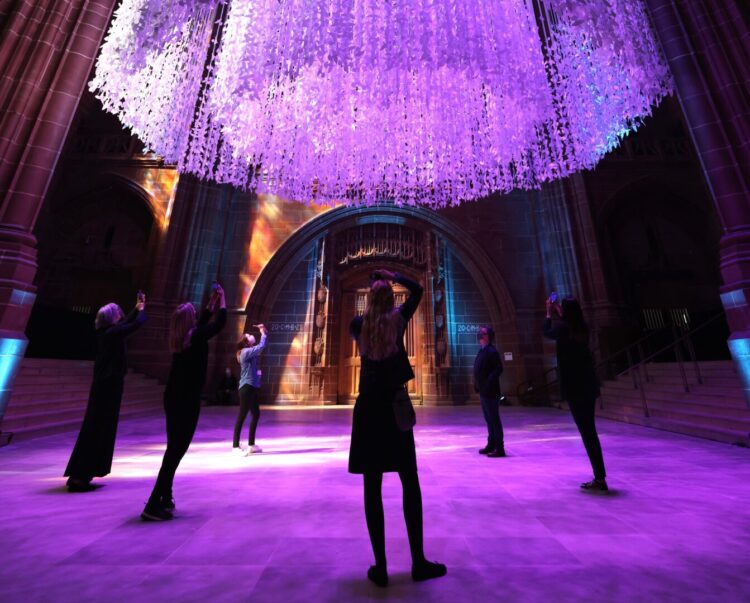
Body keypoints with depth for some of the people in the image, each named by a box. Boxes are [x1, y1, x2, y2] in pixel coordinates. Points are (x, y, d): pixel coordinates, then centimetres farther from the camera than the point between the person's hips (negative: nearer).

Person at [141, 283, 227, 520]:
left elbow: (203, 322, 22)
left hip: (174, 397, 9)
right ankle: (153, 506, -1)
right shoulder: (195, 337, -14)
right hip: (188, 400, -9)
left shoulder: (178, 338, 6)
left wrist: (212, 301, 27)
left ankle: (165, 499, 28)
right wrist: (222, 299, 8)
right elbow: (220, 322, -5)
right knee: (177, 449, -2)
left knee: (174, 448, 18)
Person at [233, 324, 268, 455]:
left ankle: (251, 444, 23)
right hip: (247, 387, -10)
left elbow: (261, 347, 21)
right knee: (242, 416, -4)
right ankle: (235, 446, 4)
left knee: (256, 414, 14)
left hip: (252, 387, 10)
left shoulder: (250, 352, 15)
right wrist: (263, 333, -10)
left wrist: (264, 332, 11)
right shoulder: (246, 352, -13)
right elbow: (261, 346, -23)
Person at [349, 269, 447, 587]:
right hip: (395, 406, -1)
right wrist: (393, 276, 22)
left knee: (372, 487, 7)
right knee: (410, 483, 13)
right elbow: (417, 290, 13)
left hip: (367, 408, 1)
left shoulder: (358, 324, 0)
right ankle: (418, 562, 22)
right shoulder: (398, 319, -2)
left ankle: (380, 566, 16)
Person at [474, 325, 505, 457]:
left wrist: (489, 382, -23)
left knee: (494, 419, -1)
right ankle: (491, 445, 29)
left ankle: (499, 448, 9)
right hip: (483, 391, 9)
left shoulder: (491, 351, -15)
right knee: (489, 419, 17)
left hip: (490, 392, -9)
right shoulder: (482, 350, 12)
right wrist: (477, 384, 13)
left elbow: (499, 369, -21)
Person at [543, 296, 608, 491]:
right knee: (590, 430, 16)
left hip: (574, 387, -7)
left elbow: (547, 333, 8)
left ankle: (600, 478, 5)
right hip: (588, 385, 7)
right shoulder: (583, 328, 5)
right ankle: (599, 477, 24)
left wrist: (549, 313, 19)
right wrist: (558, 313, 32)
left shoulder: (563, 328, -13)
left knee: (587, 432, -1)